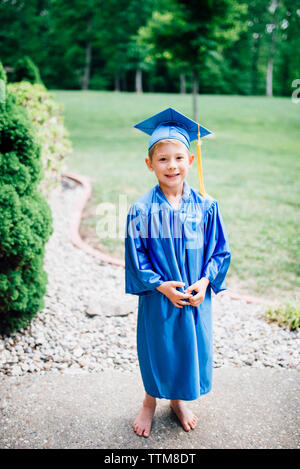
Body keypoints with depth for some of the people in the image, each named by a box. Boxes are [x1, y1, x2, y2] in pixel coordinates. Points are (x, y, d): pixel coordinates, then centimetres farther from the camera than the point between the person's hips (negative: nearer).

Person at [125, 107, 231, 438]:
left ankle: (178, 400, 43)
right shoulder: (141, 210, -11)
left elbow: (220, 250, 1)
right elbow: (135, 256, -7)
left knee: (191, 347, 16)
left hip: (197, 295, 2)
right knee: (156, 349, 14)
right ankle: (150, 402, 41)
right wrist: (161, 285, -16)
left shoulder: (206, 205, -5)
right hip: (157, 297, -2)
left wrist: (205, 281, -13)